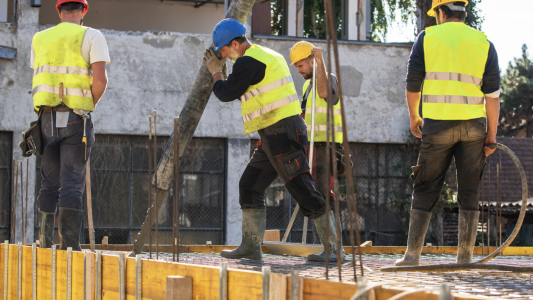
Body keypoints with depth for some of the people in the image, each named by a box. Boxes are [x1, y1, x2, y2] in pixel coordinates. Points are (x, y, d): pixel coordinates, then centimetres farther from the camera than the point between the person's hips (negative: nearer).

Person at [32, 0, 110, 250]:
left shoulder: (40, 39, 13)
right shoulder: (91, 36, -1)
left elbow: (38, 82, 16)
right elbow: (100, 79, -11)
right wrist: (90, 106, 4)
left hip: (47, 117, 4)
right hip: (75, 119, -4)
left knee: (49, 183, 11)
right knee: (72, 184, -4)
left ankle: (44, 242, 7)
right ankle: (69, 245, -8)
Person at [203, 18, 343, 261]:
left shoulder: (248, 62, -12)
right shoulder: (268, 56, 20)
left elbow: (226, 94, -4)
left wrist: (216, 72, 14)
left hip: (281, 133, -11)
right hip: (273, 137, 11)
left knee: (303, 190, -10)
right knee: (249, 186, 12)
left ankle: (333, 248, -9)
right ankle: (251, 246, 13)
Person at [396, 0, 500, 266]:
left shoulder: (427, 38, 3)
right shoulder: (483, 43, 7)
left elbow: (413, 84, 3)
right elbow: (492, 93, 2)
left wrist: (414, 118, 17)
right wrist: (491, 134, 5)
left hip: (437, 124, -1)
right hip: (473, 125, 1)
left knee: (425, 192, 6)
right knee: (469, 193, 7)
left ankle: (412, 255, 6)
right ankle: (465, 257, 5)